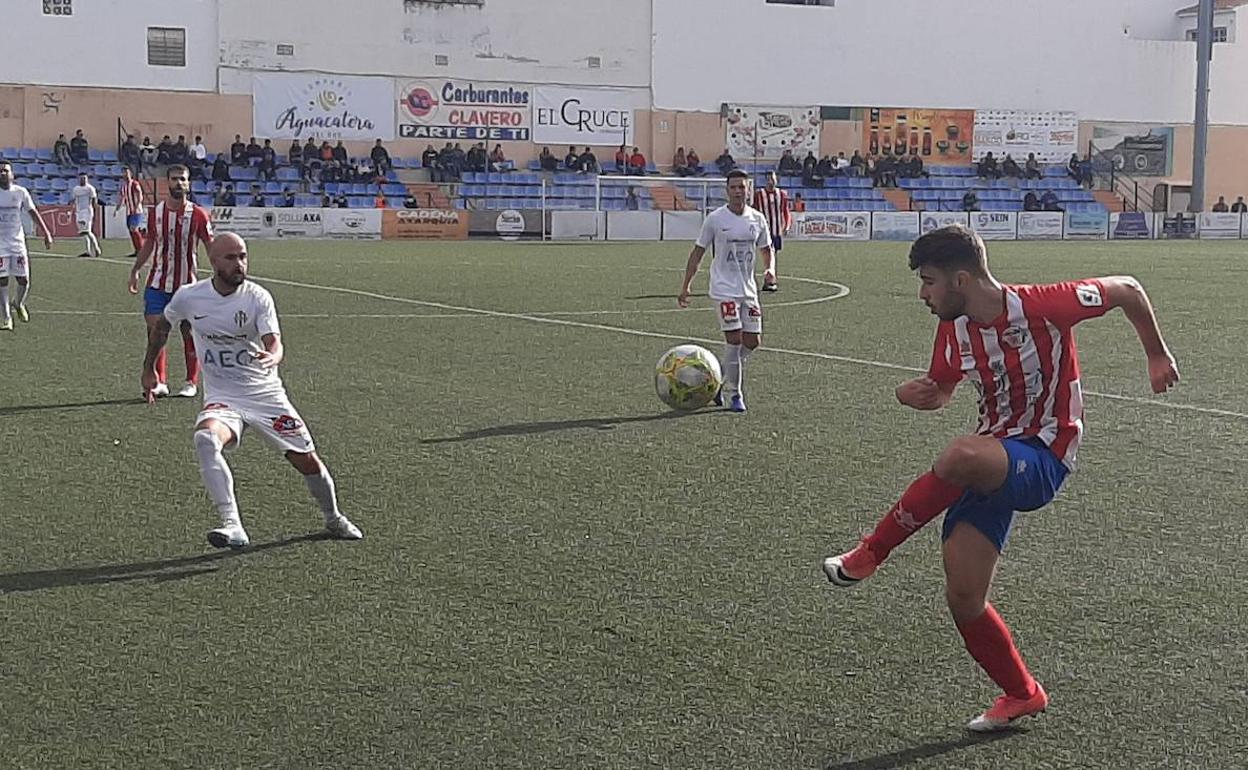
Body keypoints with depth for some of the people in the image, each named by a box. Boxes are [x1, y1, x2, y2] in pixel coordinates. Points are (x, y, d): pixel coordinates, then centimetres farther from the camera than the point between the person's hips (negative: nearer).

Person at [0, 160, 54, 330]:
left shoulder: (21, 192, 1)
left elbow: (33, 213, 5)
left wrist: (46, 233, -2)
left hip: (18, 242, 1)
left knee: (24, 280, 0)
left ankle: (18, 304, 32)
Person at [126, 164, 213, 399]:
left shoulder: (198, 215, -5)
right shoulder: (155, 212, 4)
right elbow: (149, 243, 16)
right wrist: (135, 270, 13)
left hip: (187, 284, -2)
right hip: (158, 282, 2)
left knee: (189, 332, 3)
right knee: (154, 328, -5)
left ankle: (192, 383, 16)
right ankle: (159, 382, 4)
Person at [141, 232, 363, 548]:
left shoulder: (258, 297, -10)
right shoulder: (189, 297, -4)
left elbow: (275, 344, -22)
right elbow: (162, 325, 17)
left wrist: (272, 358, -46)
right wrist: (149, 368, 24)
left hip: (266, 394, 0)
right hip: (221, 398, 0)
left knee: (308, 462, 2)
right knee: (205, 439, -33)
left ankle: (334, 519, 32)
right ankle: (233, 527, -35)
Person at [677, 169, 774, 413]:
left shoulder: (757, 218, 5)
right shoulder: (715, 218, -6)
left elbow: (765, 249, 18)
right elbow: (698, 251, 0)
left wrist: (769, 269, -4)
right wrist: (686, 286, -2)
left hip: (748, 289, 5)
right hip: (724, 289, -5)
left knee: (753, 341, 3)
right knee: (734, 339, -12)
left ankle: (720, 379, 24)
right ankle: (735, 395, 1)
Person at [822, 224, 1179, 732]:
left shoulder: (1041, 306, -18)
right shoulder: (953, 328, 1)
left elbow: (1127, 289, -3)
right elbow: (941, 390, 18)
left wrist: (1156, 355, 8)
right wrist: (912, 394, -6)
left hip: (1042, 460, -7)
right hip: (993, 464, 7)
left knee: (961, 455, -39)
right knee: (963, 599, 0)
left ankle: (870, 554, -21)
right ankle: (1022, 695, 25)